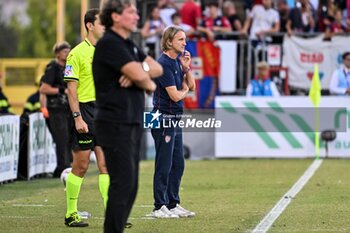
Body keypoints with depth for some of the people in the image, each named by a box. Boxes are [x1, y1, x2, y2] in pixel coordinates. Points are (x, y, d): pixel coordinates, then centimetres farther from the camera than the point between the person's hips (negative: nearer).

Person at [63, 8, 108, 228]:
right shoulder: (78, 53, -6)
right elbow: (72, 88, -9)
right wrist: (77, 117, -16)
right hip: (86, 112, -5)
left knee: (106, 164, 0)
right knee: (81, 166, 0)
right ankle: (71, 213, 11)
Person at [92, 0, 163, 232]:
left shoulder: (129, 45, 18)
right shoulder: (109, 44, -13)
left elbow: (157, 68, 9)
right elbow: (139, 76, -22)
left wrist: (138, 72, -12)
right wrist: (150, 84, 0)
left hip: (133, 124, 9)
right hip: (115, 124, -9)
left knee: (130, 186, 9)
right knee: (122, 183, -11)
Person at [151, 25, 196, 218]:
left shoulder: (178, 61, 12)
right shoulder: (163, 63, -16)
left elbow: (191, 86, 14)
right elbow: (175, 95, -19)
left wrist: (186, 68, 0)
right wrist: (184, 90, 3)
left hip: (176, 119, 9)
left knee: (178, 165, 12)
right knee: (164, 166, -5)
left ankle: (173, 204, 18)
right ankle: (159, 207, 0)